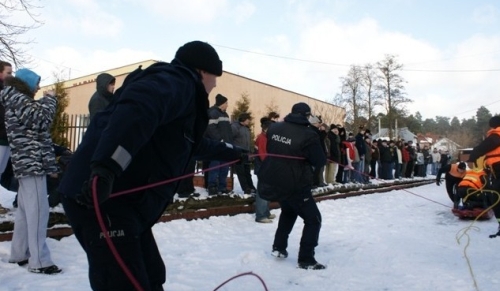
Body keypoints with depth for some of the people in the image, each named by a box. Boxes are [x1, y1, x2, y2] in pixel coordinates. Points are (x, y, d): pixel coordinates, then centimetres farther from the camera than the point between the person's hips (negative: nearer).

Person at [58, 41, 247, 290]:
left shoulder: (183, 92, 24)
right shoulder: (176, 81, -8)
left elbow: (193, 143, 41)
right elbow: (136, 107, -30)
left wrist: (229, 152, 54)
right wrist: (106, 167, -40)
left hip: (126, 202, 10)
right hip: (100, 197, -10)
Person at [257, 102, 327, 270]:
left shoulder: (274, 128, 1)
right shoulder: (308, 135, -18)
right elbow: (320, 162, -9)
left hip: (271, 181, 7)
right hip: (295, 185, -7)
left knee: (288, 210, 32)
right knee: (313, 219, 9)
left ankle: (278, 247, 32)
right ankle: (306, 260, 7)